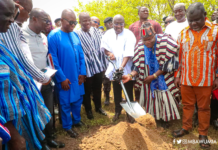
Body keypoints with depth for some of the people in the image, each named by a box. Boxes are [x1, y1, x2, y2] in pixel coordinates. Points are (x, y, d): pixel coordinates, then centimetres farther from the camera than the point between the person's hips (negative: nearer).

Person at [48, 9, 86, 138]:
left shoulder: (75, 35, 4)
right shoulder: (54, 36, -13)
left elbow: (81, 54, 7)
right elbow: (53, 60, -14)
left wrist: (82, 72, 0)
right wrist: (62, 78, -14)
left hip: (77, 76, 5)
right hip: (65, 78, -5)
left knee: (78, 99, 18)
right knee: (66, 103, 10)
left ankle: (77, 120, 40)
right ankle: (67, 126, 29)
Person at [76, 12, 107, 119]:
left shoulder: (96, 31, 4)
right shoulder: (77, 34, -12)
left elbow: (102, 46, 9)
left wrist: (103, 63, 2)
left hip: (98, 66, 4)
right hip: (87, 68, -4)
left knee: (98, 89, 19)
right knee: (87, 91, 12)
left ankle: (98, 107, 39)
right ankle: (88, 110, 33)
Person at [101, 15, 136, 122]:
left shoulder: (128, 34, -12)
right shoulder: (109, 33, 3)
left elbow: (128, 53, -22)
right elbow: (104, 47, 13)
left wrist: (122, 66, -33)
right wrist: (109, 53, -9)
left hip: (127, 68, -4)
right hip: (114, 67, 4)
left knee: (129, 92, 5)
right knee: (116, 92, 15)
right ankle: (117, 111, 32)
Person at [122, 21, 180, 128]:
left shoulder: (165, 41, -19)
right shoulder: (140, 46, -11)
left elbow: (167, 64, -16)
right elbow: (138, 65, -4)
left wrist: (154, 76, -15)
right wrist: (131, 75, -21)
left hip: (163, 78, -2)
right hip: (148, 79, 2)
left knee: (165, 98, 5)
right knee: (151, 98, 9)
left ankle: (165, 119, 29)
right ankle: (154, 118, 31)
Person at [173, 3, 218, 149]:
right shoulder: (183, 33, 5)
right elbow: (178, 56, 7)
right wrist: (177, 75, 6)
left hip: (205, 79, -2)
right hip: (186, 78, 2)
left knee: (204, 108, 11)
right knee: (187, 105, 15)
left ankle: (203, 134, 24)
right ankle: (186, 127, 31)